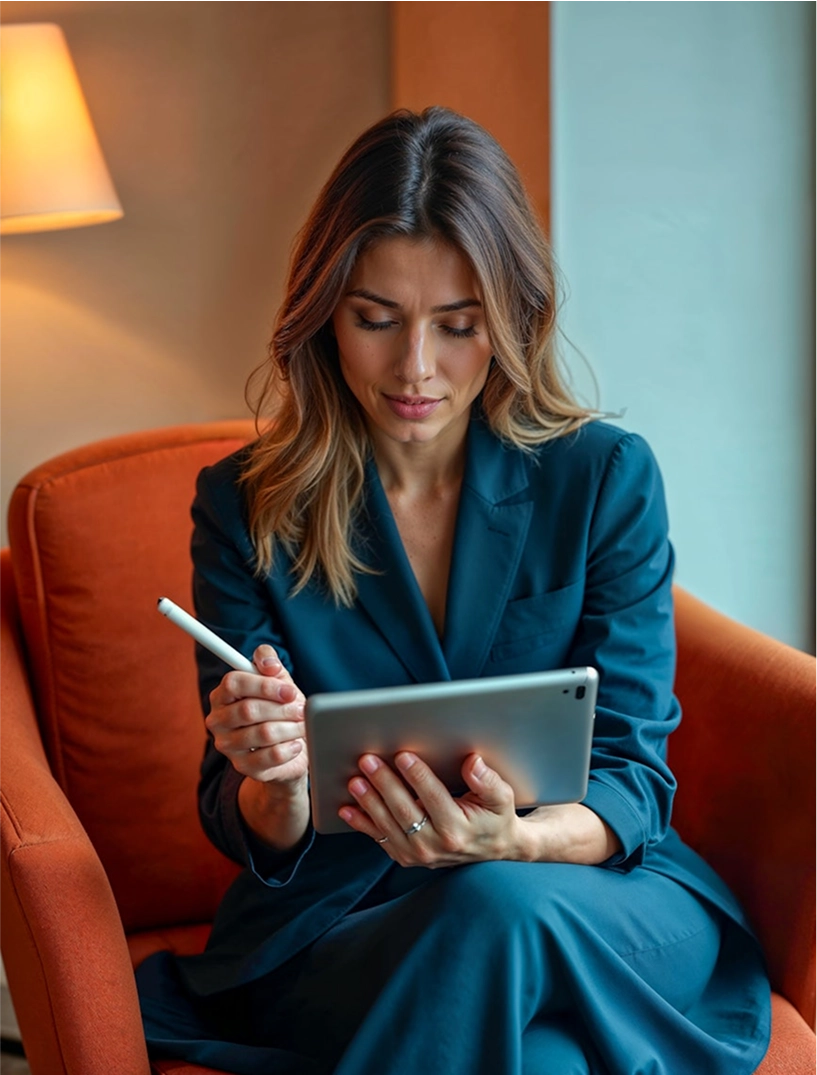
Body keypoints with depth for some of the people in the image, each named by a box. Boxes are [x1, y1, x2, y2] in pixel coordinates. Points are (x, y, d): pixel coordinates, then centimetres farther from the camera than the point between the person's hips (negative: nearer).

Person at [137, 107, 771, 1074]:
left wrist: (510, 841, -29)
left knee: (496, 903, -35)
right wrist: (274, 783, -27)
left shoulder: (606, 479, -2)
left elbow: (630, 776, -5)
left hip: (594, 897, 2)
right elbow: (247, 830, 0)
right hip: (333, 925, -1)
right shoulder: (246, 505, 0)